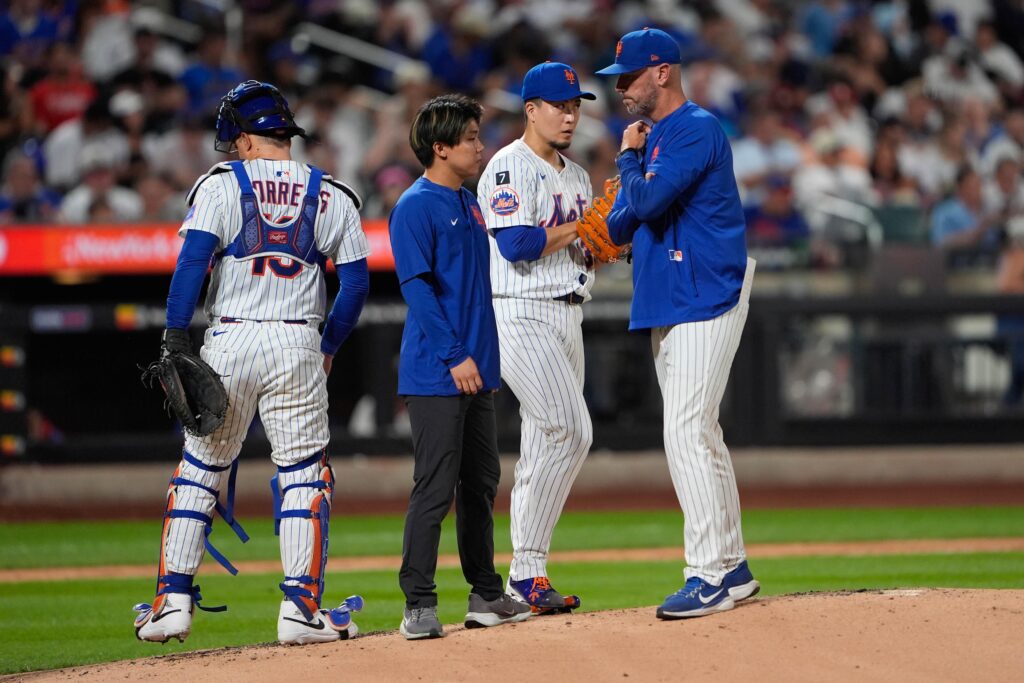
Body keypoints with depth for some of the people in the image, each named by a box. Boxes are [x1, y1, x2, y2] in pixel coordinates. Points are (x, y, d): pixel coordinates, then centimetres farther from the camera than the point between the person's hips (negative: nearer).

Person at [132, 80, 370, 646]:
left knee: (200, 468, 10)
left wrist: (175, 340, -8)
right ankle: (301, 608, -2)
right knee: (302, 472, 7)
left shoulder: (222, 185, 1)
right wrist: (329, 346, 19)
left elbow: (192, 262, -8)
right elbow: (356, 283, 8)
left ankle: (172, 600, 7)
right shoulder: (332, 196, 9)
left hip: (229, 342, -1)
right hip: (299, 346, 1)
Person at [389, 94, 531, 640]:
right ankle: (418, 605, -7)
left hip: (475, 373, 9)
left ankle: (486, 595, 21)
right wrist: (455, 357, -19)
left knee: (481, 484, 13)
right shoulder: (415, 206, -10)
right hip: (435, 376, -9)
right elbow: (418, 288, -16)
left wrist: (488, 358, 17)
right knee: (435, 488, -9)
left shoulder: (469, 205, 16)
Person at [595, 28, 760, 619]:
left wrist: (630, 156, -4)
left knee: (687, 433, -15)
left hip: (704, 301, -10)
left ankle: (710, 577, -16)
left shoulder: (697, 129, -12)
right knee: (699, 434, 12)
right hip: (668, 306, 10)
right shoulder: (655, 138, 18)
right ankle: (733, 568, 17)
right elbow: (625, 221, 19)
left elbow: (648, 200, -21)